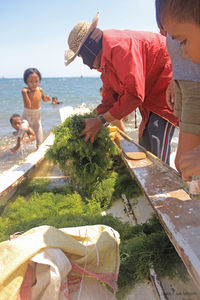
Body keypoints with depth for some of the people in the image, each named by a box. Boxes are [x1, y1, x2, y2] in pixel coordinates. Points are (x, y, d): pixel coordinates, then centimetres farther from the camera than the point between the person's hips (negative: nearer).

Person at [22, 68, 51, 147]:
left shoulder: (40, 90, -6)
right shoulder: (25, 90, -18)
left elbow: (44, 99, 13)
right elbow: (28, 106, -27)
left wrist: (47, 99, -9)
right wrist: (25, 93, -36)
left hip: (37, 116, 3)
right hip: (27, 116, -3)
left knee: (40, 139, 8)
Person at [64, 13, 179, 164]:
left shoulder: (119, 45, -26)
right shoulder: (104, 63, 8)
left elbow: (134, 94, -30)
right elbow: (109, 100, 10)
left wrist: (101, 120, -24)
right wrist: (93, 121, -4)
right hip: (151, 98, 11)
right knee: (144, 145, 14)